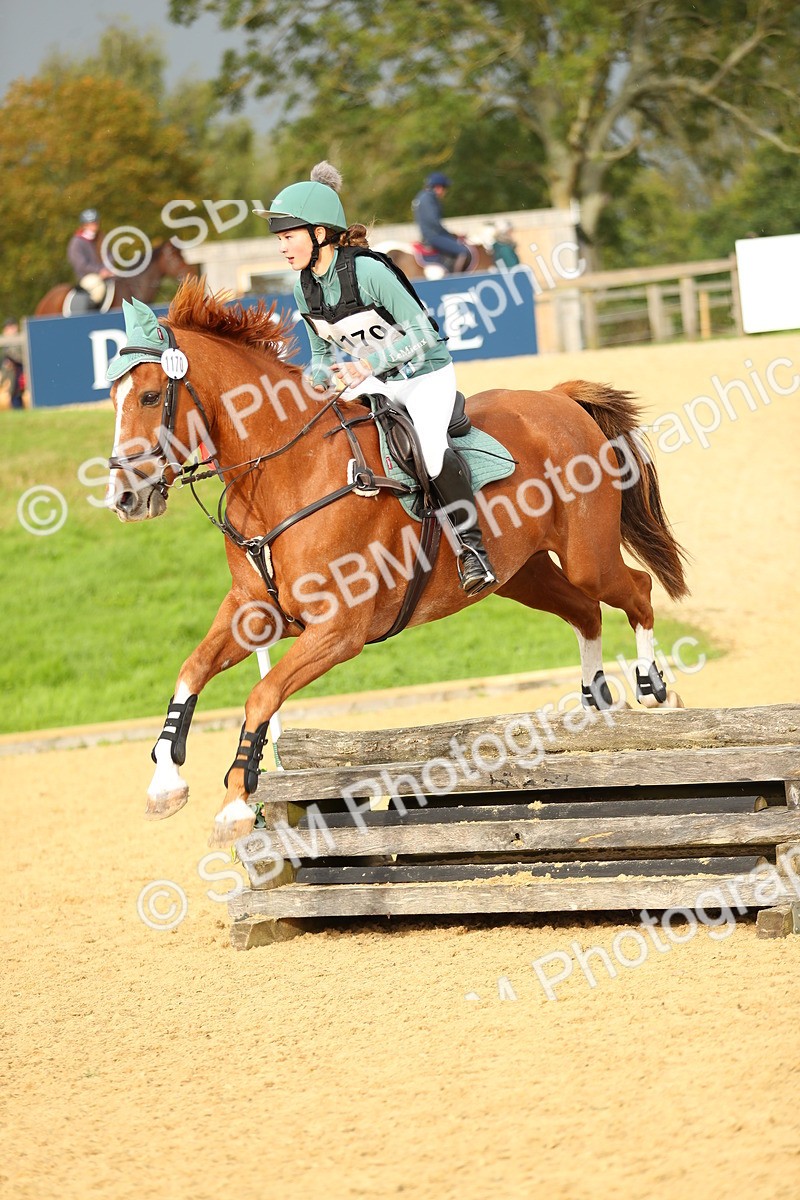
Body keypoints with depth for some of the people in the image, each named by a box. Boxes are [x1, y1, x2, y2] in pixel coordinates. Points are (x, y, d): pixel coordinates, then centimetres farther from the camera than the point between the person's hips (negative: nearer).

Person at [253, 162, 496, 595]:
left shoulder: (367, 271, -24)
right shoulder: (304, 288, -3)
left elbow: (422, 333, -21)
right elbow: (321, 352, 10)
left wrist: (368, 364, -29)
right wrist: (324, 377, -13)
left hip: (426, 373, -7)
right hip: (378, 384, 7)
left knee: (429, 448, -34)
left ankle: (472, 542, -18)